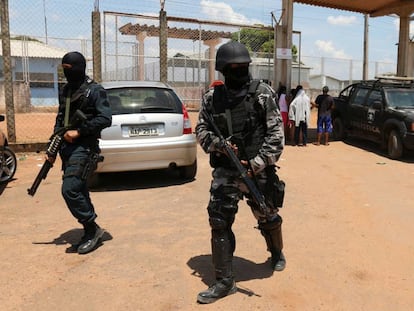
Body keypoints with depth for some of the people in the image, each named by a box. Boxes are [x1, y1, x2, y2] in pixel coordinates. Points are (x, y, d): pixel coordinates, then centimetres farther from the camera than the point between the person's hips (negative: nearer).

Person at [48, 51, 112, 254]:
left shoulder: (95, 90, -7)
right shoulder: (65, 91, 15)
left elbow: (105, 119, -16)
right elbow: (60, 119, 19)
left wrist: (79, 131, -18)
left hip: (84, 148, -8)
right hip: (67, 147, 8)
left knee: (69, 190, -16)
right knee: (79, 191, 11)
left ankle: (92, 229, -2)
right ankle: (90, 232, 22)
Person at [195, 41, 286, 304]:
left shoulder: (263, 93, -4)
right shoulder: (212, 97, 3)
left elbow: (276, 132, -8)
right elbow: (201, 130, 9)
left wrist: (258, 163, -16)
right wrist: (218, 144, -12)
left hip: (258, 171, -1)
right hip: (225, 172, 2)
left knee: (268, 218, 15)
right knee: (219, 223, -3)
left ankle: (277, 253, 48)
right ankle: (225, 281, 10)